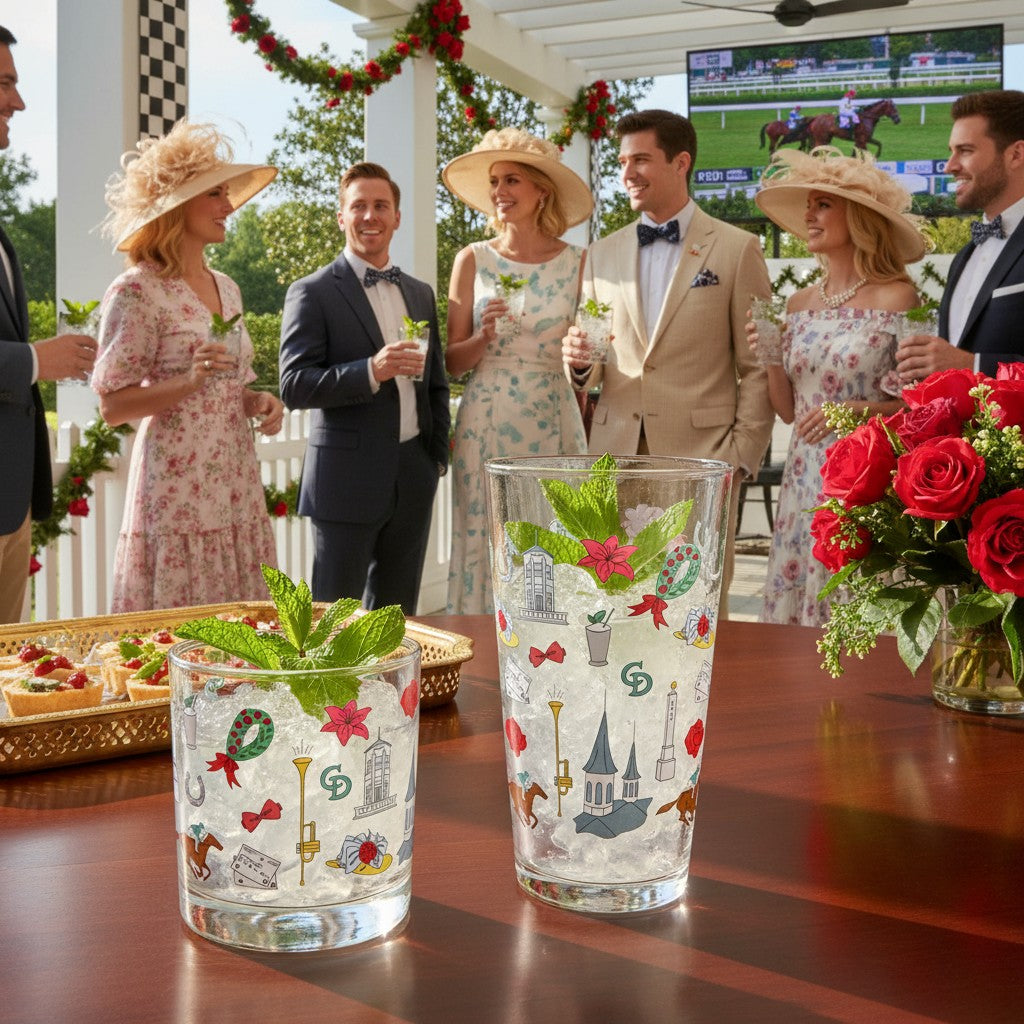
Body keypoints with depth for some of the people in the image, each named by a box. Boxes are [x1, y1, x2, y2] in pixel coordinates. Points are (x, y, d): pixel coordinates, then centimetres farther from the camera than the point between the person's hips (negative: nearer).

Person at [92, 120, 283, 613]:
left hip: (237, 487, 7)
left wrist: (257, 401, 3)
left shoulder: (226, 289, 13)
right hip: (177, 491, -7)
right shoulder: (139, 291, -9)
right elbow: (112, 405, -10)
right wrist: (189, 380, -22)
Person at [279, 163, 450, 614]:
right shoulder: (312, 293, -4)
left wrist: (438, 455, 12)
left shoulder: (420, 293, 15)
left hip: (413, 478, 6)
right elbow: (293, 386, -13)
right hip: (348, 477, -5)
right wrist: (371, 371, -25)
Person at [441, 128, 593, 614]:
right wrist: (485, 336, -14)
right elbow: (453, 361, 3)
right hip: (486, 425, 0)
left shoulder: (576, 262, 3)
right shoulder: (473, 260, 4)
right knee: (487, 548, 1)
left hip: (553, 425, 0)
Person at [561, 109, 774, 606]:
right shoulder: (601, 254, 13)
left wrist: (741, 457, -7)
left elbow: (757, 367, 1)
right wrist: (579, 361, -5)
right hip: (615, 453, 4)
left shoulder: (736, 249, 2)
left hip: (701, 454, -3)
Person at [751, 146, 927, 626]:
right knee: (795, 616, 7)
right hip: (806, 480, 5)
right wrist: (772, 361, -2)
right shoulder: (799, 304, 10)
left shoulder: (896, 298, -6)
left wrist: (858, 410, -20)